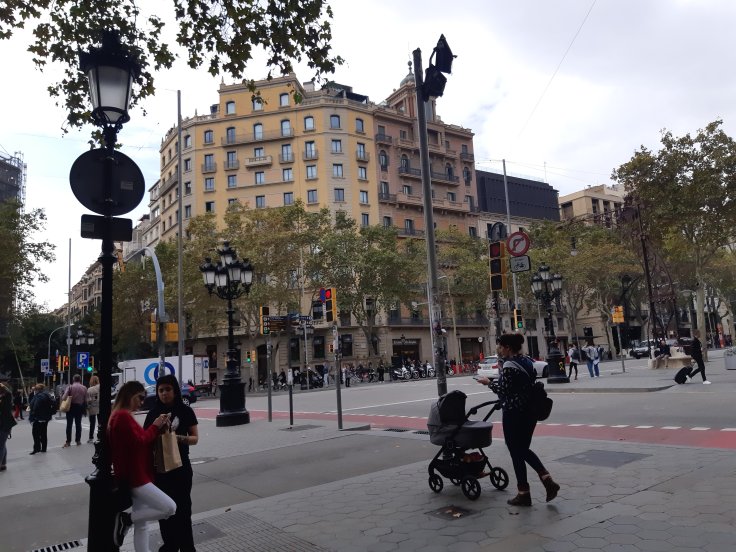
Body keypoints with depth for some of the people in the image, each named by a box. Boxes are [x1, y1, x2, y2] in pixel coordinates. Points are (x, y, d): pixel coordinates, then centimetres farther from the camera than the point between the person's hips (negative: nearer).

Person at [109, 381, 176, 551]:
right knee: (170, 508, -14)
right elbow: (139, 442, -20)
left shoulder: (122, 415, 15)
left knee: (142, 524, 13)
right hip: (133, 476, -11)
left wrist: (157, 427, 0)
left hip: (137, 475, 11)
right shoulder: (123, 416, -17)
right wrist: (155, 426, -8)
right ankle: (126, 519, -2)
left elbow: (139, 440, 13)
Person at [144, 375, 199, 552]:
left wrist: (180, 438, -22)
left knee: (182, 508, 0)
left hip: (180, 466, -3)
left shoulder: (185, 411, -5)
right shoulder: (153, 413, 2)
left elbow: (195, 438, -4)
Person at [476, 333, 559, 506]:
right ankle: (548, 480, 8)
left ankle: (523, 494, 14)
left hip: (514, 414, -9)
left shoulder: (509, 366, -18)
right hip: (530, 412, 9)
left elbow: (504, 391, -18)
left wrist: (488, 383, -4)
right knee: (524, 450, 20)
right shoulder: (527, 361, 8)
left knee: (516, 453, 4)